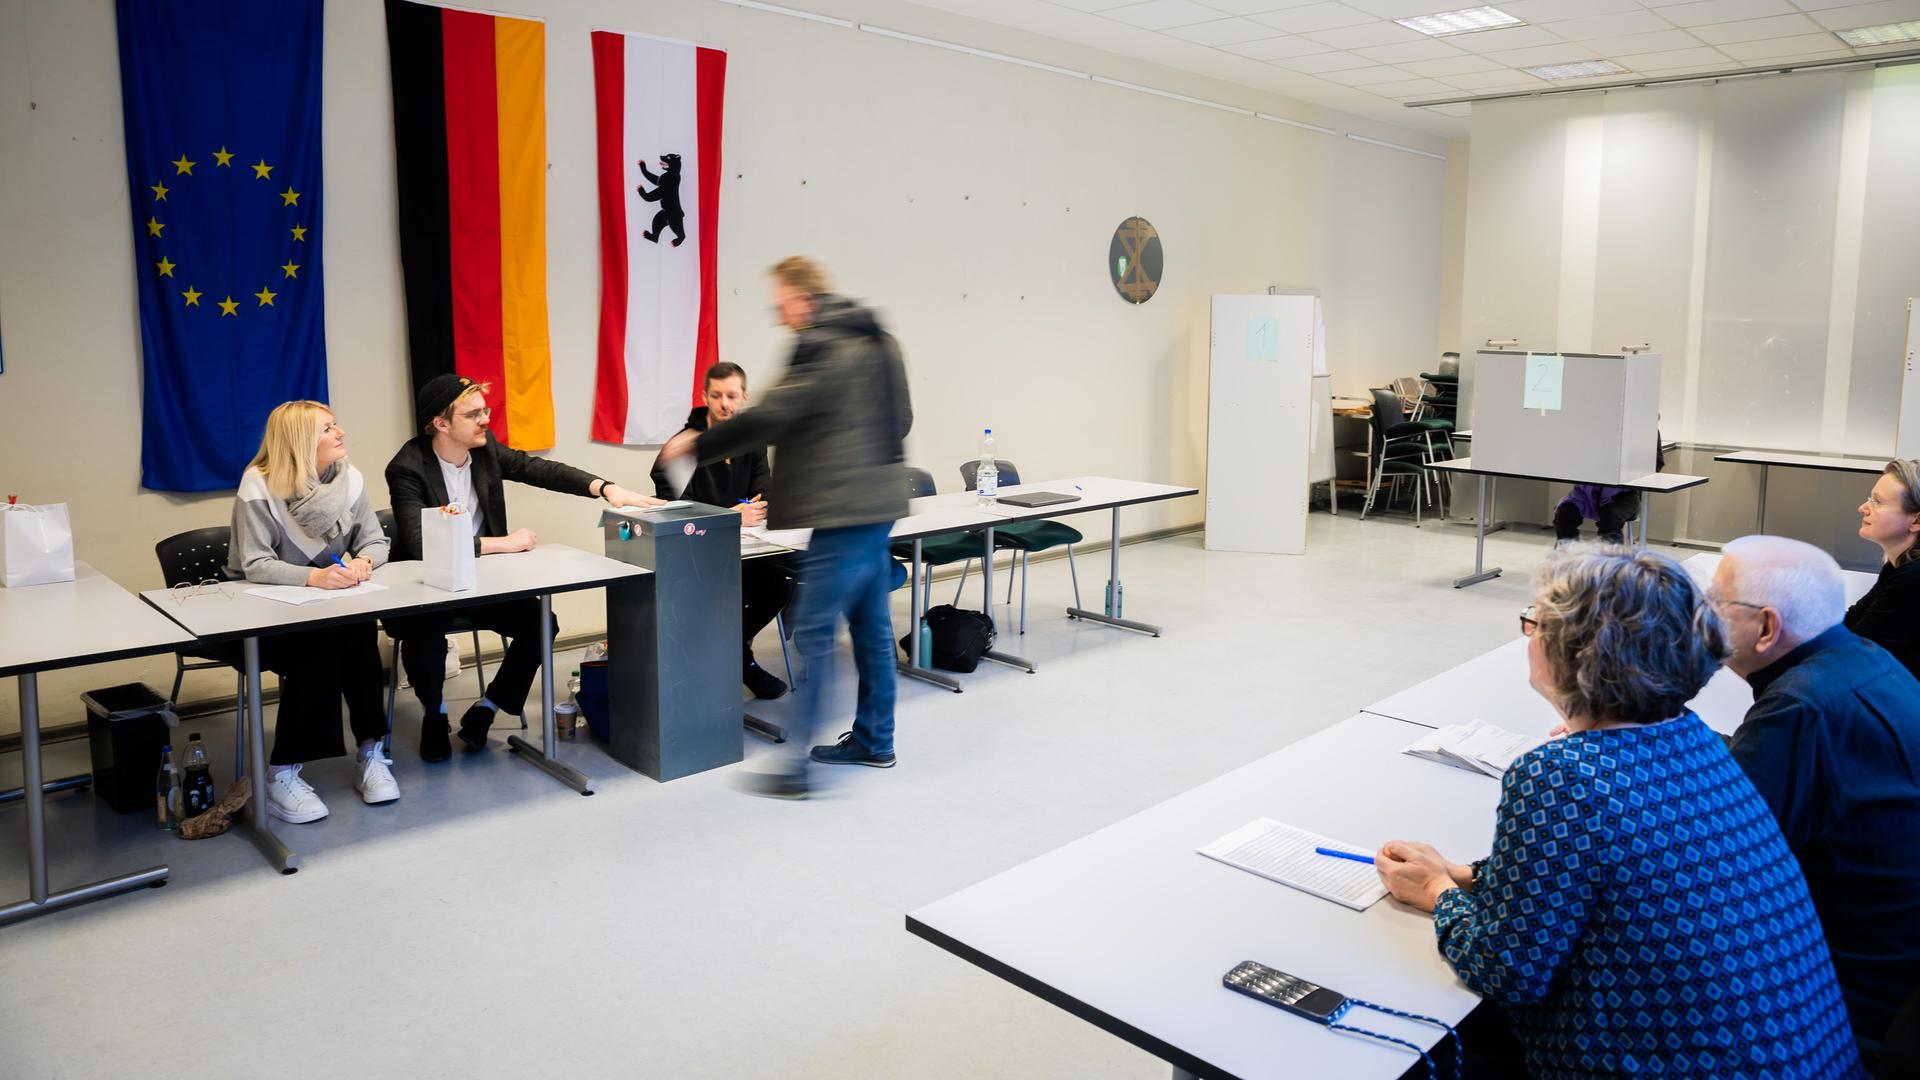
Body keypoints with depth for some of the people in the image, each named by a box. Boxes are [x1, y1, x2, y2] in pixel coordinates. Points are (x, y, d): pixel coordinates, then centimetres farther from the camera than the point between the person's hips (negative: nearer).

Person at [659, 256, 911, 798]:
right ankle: (874, 740, 25)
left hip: (844, 510, -10)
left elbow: (771, 416, -19)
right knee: (871, 626, 15)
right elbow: (901, 417, 23)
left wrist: (695, 445, -8)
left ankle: (796, 764, -6)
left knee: (814, 631, -8)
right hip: (878, 500, 10)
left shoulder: (820, 346, -14)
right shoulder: (878, 340, 16)